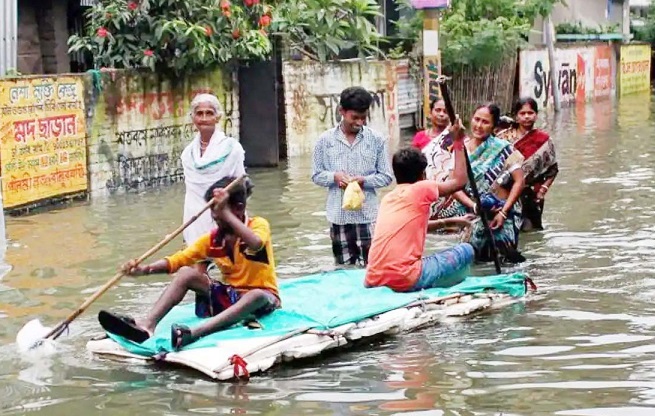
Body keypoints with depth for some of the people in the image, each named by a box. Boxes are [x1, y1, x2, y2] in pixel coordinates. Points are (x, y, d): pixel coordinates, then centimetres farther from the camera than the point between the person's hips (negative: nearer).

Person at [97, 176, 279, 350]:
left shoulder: (259, 224, -11)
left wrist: (225, 212, -37)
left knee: (256, 296, -41)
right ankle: (147, 325, -33)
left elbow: (255, 244, -36)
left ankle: (195, 332, -57)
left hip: (261, 296, -5)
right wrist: (144, 269, -20)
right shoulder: (212, 239, 3)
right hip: (229, 295, 5)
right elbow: (178, 259, -3)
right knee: (186, 273, -14)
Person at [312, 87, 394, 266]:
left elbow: (386, 176, 3)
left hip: (368, 214, -1)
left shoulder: (376, 140, -1)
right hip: (339, 215, 1)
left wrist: (364, 181, -14)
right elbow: (316, 175, 7)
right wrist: (334, 177, -13)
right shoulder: (325, 140, 1)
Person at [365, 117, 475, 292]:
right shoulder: (421, 189, 2)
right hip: (404, 280, -6)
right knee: (466, 250, 10)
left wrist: (448, 221, 43)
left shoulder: (388, 198, 22)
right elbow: (459, 181, 16)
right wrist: (458, 142, 23)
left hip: (373, 281, 7)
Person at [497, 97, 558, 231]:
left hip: (531, 196, 0)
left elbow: (552, 171, 6)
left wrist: (542, 190, -4)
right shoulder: (505, 137, 2)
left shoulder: (543, 140, 3)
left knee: (529, 229, -1)